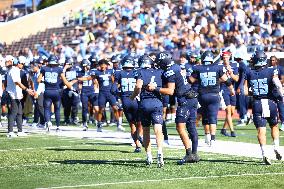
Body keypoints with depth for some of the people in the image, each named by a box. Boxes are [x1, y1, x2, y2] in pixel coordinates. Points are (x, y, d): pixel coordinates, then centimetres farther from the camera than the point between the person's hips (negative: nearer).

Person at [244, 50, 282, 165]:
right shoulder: (271, 71, -3)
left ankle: (264, 153, -17)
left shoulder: (249, 73, 3)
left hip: (257, 104, 0)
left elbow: (245, 92, 5)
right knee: (274, 126, 22)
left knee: (261, 130, -2)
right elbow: (278, 85, -18)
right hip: (270, 102, 0)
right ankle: (276, 147, 10)